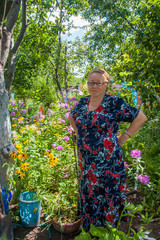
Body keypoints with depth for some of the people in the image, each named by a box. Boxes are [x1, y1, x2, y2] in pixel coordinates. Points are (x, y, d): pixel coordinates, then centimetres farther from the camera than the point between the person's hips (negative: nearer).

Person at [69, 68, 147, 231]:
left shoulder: (115, 103, -12)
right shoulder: (83, 102, 5)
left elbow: (140, 118, -8)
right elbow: (72, 117, 24)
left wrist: (123, 138, -8)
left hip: (107, 162, -5)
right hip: (86, 161, 6)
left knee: (107, 197, 7)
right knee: (88, 194, 19)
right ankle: (89, 232, 41)